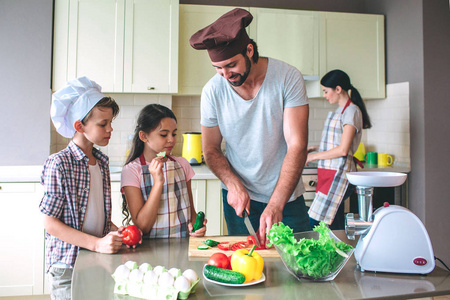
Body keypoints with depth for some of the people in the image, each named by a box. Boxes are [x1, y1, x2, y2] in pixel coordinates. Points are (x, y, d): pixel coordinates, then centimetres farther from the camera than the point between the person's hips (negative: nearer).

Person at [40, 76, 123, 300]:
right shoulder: (59, 164, -15)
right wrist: (97, 243, -22)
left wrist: (117, 231, -5)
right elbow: (51, 224, -15)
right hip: (67, 265, -6)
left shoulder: (102, 162, 6)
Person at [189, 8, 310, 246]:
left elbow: (297, 145, -19)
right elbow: (211, 150, 0)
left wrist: (275, 205, -26)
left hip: (287, 196, -1)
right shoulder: (212, 91, -10)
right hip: (239, 197, 1)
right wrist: (233, 184, -18)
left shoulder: (288, 77, -15)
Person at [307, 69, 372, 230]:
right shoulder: (340, 110, 18)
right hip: (329, 173, 9)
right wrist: (314, 148, 13)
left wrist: (313, 156, -8)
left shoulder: (352, 111, -10)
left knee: (315, 223, -12)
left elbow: (343, 150, -16)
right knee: (336, 227, 9)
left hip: (339, 174, -9)